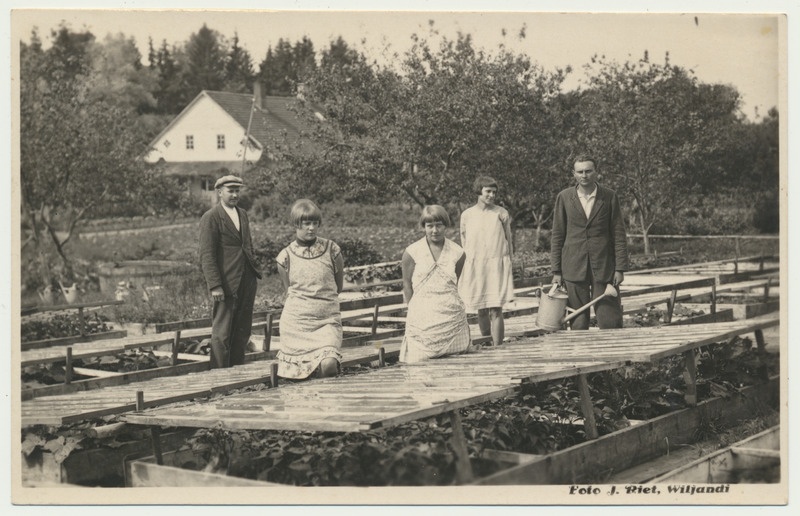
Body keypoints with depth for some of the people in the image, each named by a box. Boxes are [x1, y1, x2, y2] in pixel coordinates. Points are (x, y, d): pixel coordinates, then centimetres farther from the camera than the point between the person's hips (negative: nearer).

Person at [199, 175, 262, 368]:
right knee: (222, 332, 0)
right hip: (226, 283, -7)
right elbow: (207, 255, -13)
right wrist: (215, 285, -19)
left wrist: (254, 271, 14)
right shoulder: (210, 218, -8)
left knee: (243, 330, 12)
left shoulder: (242, 214, 15)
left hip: (247, 280, 7)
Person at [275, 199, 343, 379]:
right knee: (297, 376, -3)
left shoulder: (331, 250, -2)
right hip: (296, 322, 1)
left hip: (327, 320, -1)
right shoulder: (286, 256, 0)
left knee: (328, 365, -23)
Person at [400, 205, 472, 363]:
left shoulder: (457, 253, 6)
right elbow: (407, 286, 4)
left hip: (452, 317, 2)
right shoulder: (412, 252, 1)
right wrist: (415, 310, 0)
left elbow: (455, 284, 13)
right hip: (422, 319, -2)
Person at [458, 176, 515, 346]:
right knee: (481, 311, 8)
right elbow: (464, 243, 12)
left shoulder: (501, 213, 1)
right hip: (474, 267, 2)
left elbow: (509, 240, 8)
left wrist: (507, 265, 8)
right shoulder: (467, 215, 3)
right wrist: (469, 265, 9)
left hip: (497, 266, -2)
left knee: (496, 311, -8)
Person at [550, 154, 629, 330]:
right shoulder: (564, 197, 4)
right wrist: (556, 270, 2)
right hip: (574, 267, 1)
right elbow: (557, 236, 6)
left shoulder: (609, 197, 2)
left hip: (603, 267, 0)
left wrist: (620, 268, -2)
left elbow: (619, 234, 3)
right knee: (578, 324, 3)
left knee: (610, 322, -2)